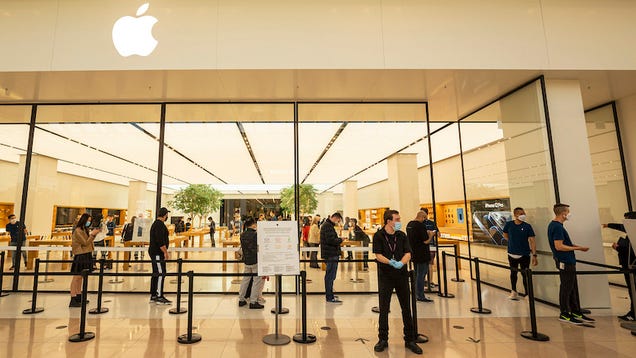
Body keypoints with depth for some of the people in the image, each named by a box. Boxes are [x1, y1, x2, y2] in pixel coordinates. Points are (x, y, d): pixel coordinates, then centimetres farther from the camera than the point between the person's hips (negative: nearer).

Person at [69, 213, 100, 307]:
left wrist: (93, 234, 4)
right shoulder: (77, 231, -14)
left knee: (80, 277, 14)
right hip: (80, 256, -9)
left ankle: (79, 297, 21)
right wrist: (92, 234, -13)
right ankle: (73, 300, -3)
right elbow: (85, 243, -15)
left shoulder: (85, 229, 12)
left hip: (86, 255, 9)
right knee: (76, 277, -6)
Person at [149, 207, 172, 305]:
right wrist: (166, 252, -19)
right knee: (161, 274, -8)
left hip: (155, 252, 11)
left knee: (156, 274, 14)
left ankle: (153, 296, 21)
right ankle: (159, 297, -5)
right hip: (158, 253, -11)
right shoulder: (160, 225, -17)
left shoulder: (155, 224, 17)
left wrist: (164, 252, 25)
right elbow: (161, 241, -24)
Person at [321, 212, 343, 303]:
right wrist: (340, 239, -11)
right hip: (331, 255, -11)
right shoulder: (328, 226, -17)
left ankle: (330, 295, 29)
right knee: (330, 276, -4)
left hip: (330, 254, 11)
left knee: (329, 276, 18)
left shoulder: (327, 225, 17)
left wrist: (338, 239, 6)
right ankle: (330, 298, 3)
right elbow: (331, 240, -25)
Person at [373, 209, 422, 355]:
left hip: (402, 275, 3)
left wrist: (401, 263, -23)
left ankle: (410, 340, 26)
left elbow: (408, 254, -4)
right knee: (384, 309, 7)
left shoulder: (402, 235, 3)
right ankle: (383, 339, 23)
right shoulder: (378, 236, -6)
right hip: (385, 276, -2)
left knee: (406, 308, 11)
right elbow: (378, 255, -11)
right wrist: (391, 262, -27)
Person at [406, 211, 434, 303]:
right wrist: (431, 235, -1)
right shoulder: (421, 225, -20)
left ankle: (417, 294, 28)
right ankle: (420, 296, 8)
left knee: (416, 274, 18)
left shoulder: (409, 224, 7)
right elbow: (426, 241, -19)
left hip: (413, 253, 9)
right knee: (421, 274, 0)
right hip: (422, 254, -9)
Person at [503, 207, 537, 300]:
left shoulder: (527, 226, -7)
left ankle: (527, 294, 16)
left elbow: (532, 241, -10)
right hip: (512, 254, 2)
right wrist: (513, 241, 4)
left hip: (524, 255, -2)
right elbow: (505, 235, 14)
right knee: (513, 273, 16)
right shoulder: (509, 224, -4)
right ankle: (514, 292, 31)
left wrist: (534, 255, -16)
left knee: (525, 275, 4)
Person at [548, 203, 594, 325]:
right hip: (565, 262, -10)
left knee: (573, 288, 17)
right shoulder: (557, 227, -21)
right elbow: (559, 247, -24)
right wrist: (577, 248, -16)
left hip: (568, 261, 10)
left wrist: (575, 246, 14)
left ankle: (576, 312, 28)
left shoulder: (553, 225, 12)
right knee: (566, 288, -1)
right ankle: (564, 315, 10)